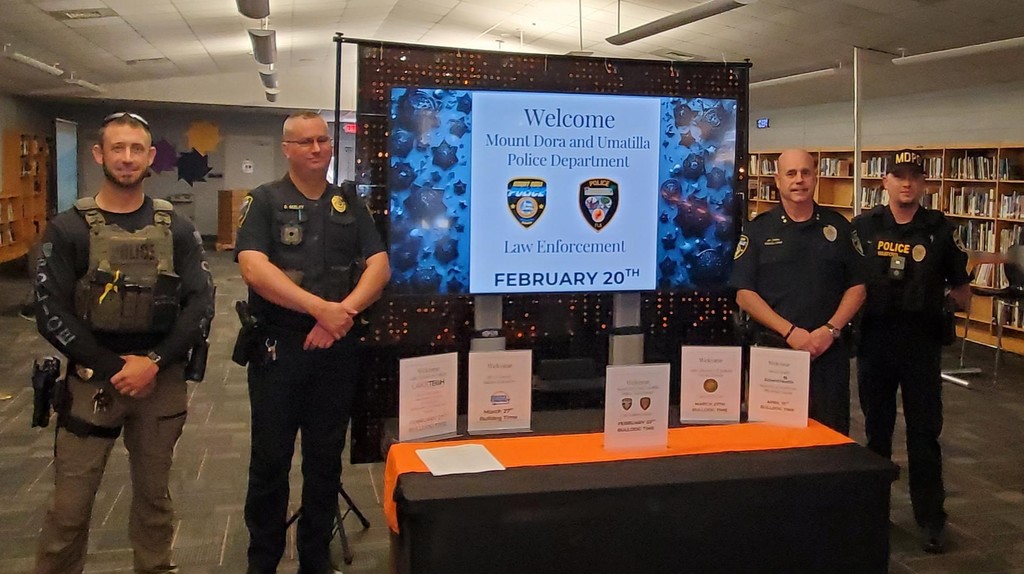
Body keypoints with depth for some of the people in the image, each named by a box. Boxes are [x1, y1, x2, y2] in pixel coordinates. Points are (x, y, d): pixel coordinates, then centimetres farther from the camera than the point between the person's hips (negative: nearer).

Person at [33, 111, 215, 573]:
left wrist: (153, 362, -14)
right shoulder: (69, 229, -2)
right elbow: (51, 313, -7)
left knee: (154, 493, 14)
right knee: (70, 504, 0)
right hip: (92, 379, -2)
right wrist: (114, 366, -13)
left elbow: (201, 304, -2)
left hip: (163, 379, 2)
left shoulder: (176, 229, 4)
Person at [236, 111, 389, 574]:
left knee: (326, 459, 11)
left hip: (337, 348, 3)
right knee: (270, 459, 5)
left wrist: (344, 312, -15)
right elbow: (254, 269, -15)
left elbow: (379, 266, 1)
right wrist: (321, 308, -20)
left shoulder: (350, 203, 10)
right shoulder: (265, 200, 0)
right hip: (278, 346, -3)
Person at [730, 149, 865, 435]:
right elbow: (744, 293, -4)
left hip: (829, 351, 2)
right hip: (773, 349, -1)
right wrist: (789, 332, -13)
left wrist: (830, 330, -8)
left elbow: (857, 287, 7)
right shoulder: (758, 230, 2)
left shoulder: (839, 227, 8)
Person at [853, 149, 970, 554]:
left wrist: (951, 300, -6)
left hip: (922, 341, -1)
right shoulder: (863, 227, 1)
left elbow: (960, 287, 10)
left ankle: (931, 517, 14)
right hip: (874, 338, 1)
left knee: (924, 431, 4)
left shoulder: (941, 230, 0)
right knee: (876, 427, 14)